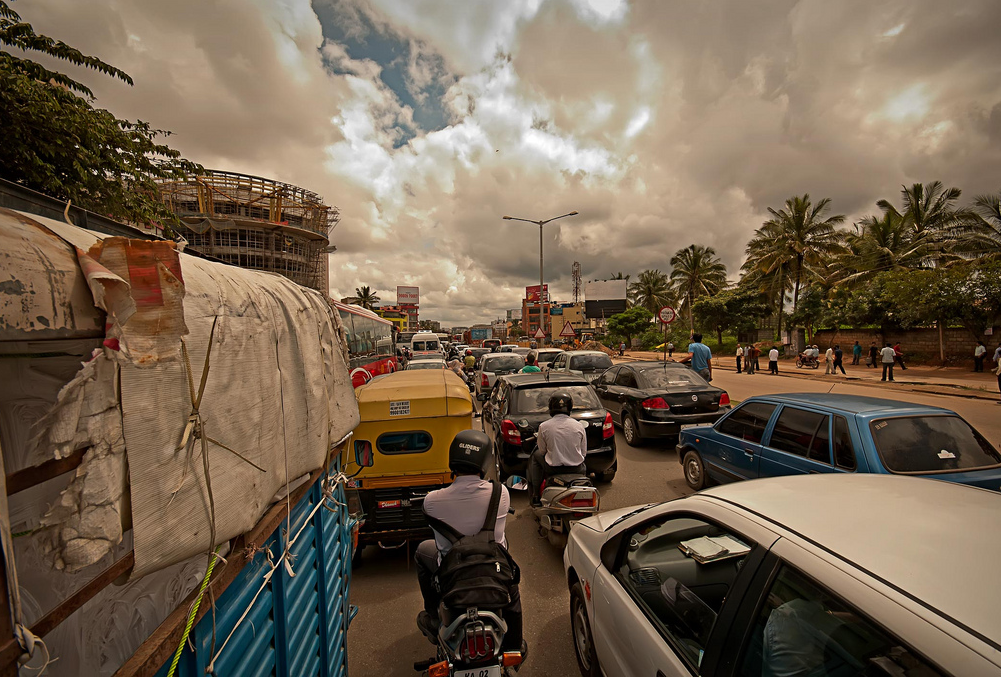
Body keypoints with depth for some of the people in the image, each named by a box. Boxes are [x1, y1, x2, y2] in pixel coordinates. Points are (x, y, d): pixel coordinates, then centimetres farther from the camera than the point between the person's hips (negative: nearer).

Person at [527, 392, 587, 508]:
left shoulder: (544, 426, -12)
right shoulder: (579, 425, -7)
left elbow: (542, 451, 1)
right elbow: (584, 451, 3)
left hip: (553, 468, -2)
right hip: (576, 469, 2)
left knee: (535, 455, 26)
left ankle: (535, 495, 27)